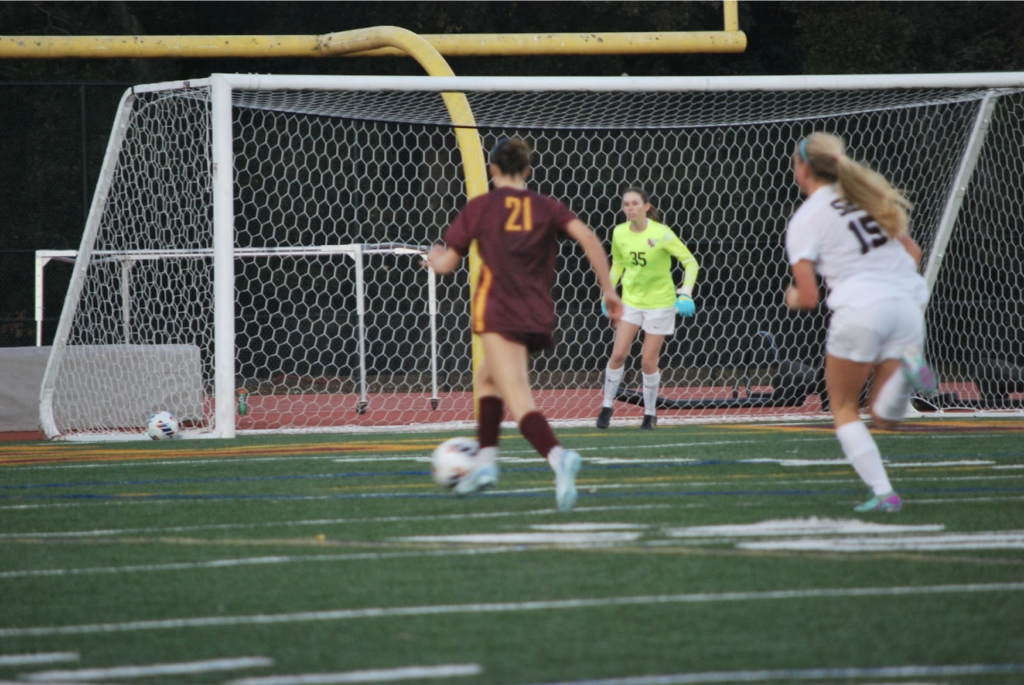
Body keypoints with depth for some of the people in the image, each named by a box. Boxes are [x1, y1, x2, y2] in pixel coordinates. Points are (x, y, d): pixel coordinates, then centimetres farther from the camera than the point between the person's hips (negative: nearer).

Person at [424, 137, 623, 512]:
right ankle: (485, 462, 25)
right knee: (487, 377, 30)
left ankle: (558, 457, -43)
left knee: (520, 404, -17)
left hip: (498, 314, -5)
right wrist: (609, 291, -1)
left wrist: (433, 256, 32)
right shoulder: (547, 207, 12)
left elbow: (446, 264, 8)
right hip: (539, 316, 5)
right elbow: (587, 238, -4)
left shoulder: (480, 207, 6)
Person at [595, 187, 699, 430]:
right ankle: (607, 406, 6)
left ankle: (650, 413, 15)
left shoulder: (661, 234, -16)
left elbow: (690, 262, -8)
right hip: (630, 299, 3)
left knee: (648, 361, -2)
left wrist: (686, 293, -17)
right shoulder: (620, 233, -4)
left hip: (659, 302, -3)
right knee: (618, 354, -9)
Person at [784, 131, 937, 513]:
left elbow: (808, 297, -5)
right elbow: (913, 251, 21)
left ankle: (882, 492, 1)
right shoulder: (867, 198, 19)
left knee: (844, 409, 15)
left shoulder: (805, 220, -1)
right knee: (884, 420, 10)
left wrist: (792, 298, 17)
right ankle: (906, 368, -21)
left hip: (859, 310, -5)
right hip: (907, 304, 5)